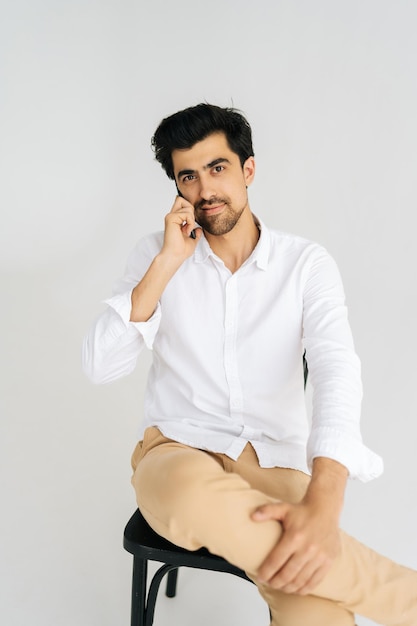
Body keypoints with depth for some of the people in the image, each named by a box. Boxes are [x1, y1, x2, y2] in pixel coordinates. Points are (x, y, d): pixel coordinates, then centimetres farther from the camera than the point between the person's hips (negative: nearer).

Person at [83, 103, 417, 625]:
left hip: (274, 463, -1)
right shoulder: (157, 254, 4)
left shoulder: (306, 263, 0)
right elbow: (99, 366, -6)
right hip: (178, 453, 2)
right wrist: (168, 264, -14)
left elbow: (336, 373, -15)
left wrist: (322, 505, -32)